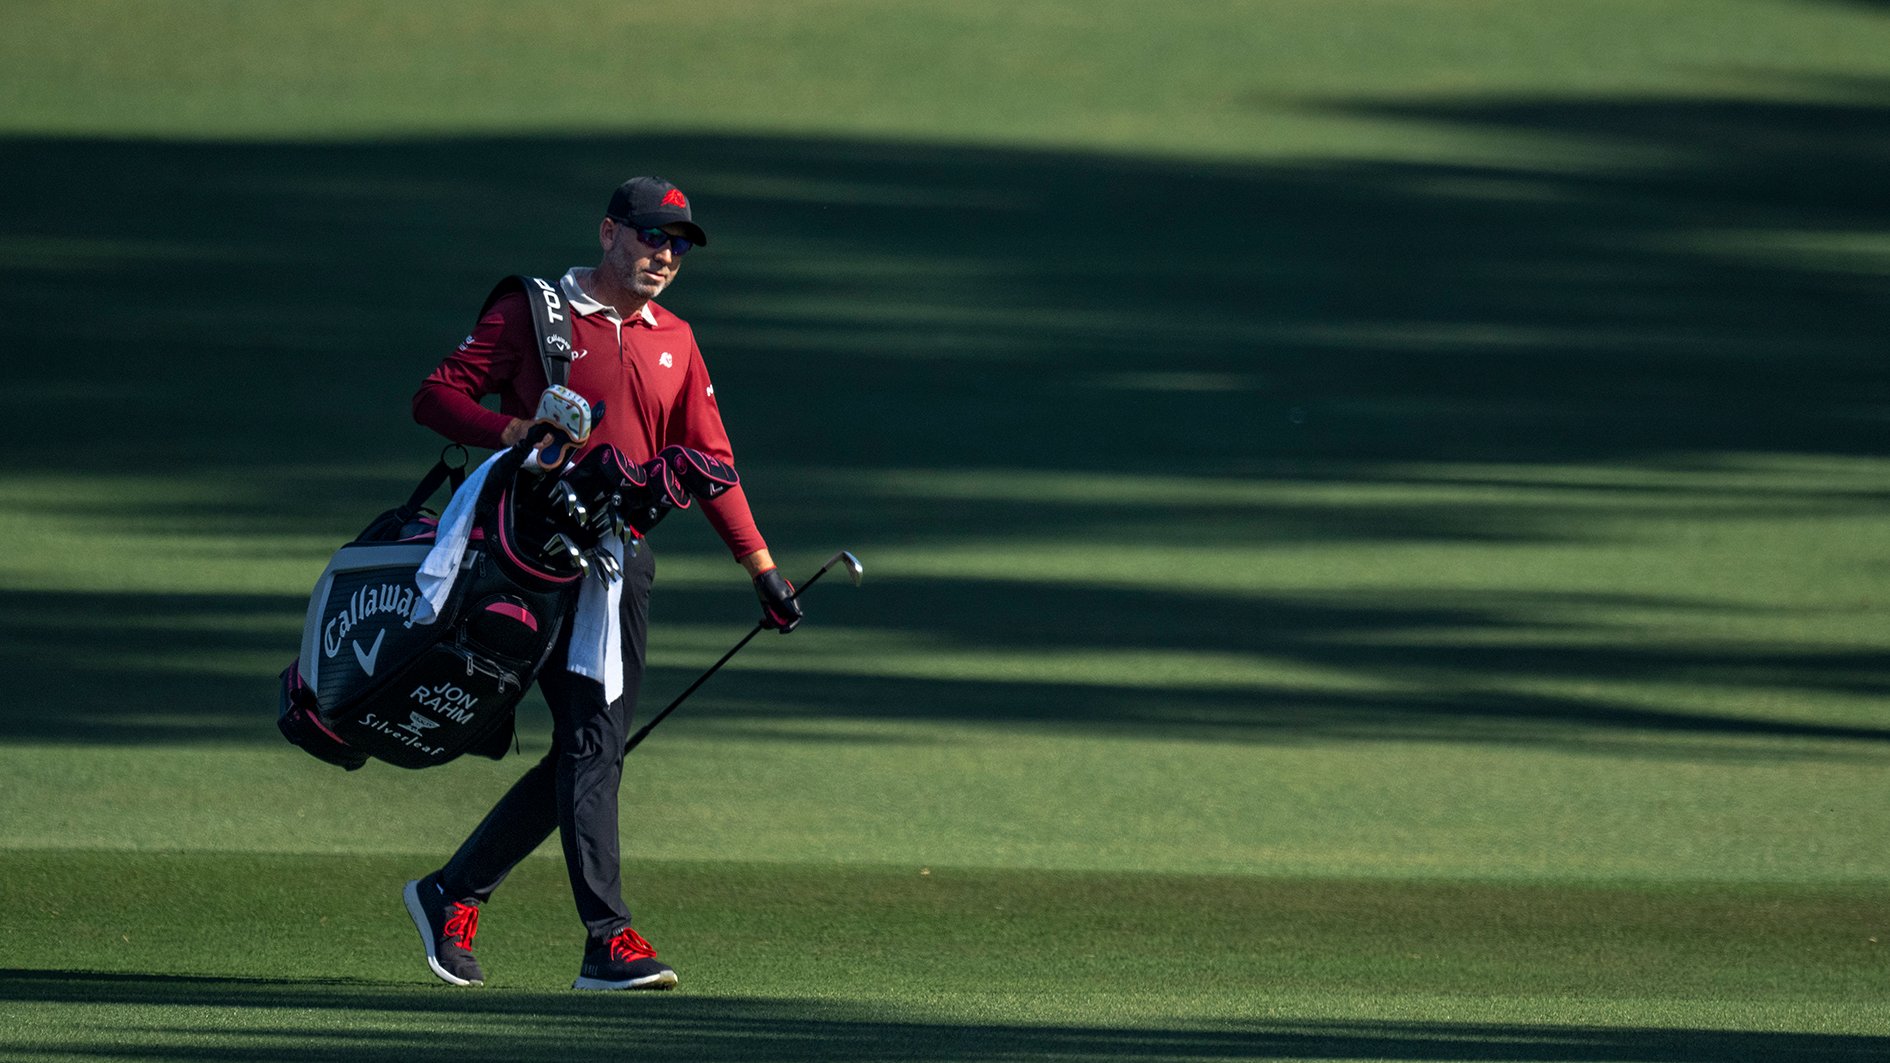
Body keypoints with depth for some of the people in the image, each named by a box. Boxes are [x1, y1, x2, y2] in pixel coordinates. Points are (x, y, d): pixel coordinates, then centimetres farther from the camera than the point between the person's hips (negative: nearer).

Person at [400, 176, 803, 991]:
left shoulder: (673, 342, 19)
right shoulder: (532, 314, 2)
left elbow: (708, 459, 19)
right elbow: (436, 396, -1)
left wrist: (760, 565, 12)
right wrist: (509, 430, -19)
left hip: (626, 556, 6)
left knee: (592, 748, 3)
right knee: (589, 742, -15)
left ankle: (453, 894, 18)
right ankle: (608, 940, -20)